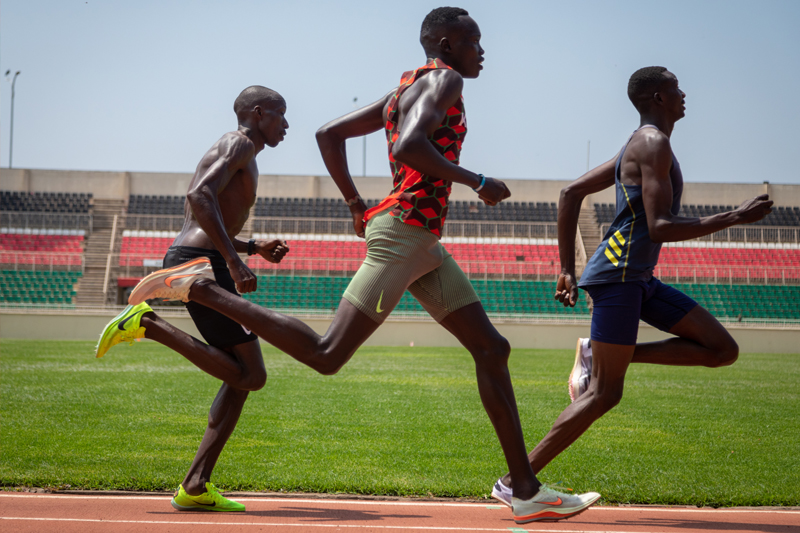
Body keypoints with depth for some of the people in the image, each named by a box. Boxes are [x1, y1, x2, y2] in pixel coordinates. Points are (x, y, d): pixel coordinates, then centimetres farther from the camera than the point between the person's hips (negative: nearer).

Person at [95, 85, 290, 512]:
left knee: (242, 376, 8)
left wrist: (255, 248, 24)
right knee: (249, 376, -12)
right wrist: (235, 260, -24)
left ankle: (195, 486, 2)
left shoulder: (239, 154, 28)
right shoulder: (239, 144, -2)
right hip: (201, 263, -10)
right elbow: (199, 196, -20)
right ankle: (148, 324, -13)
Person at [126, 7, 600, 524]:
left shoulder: (403, 92, 22)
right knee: (326, 355, -13)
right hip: (404, 233, -11)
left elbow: (329, 134, 22)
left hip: (424, 245, 11)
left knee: (492, 349, 8)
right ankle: (198, 288, -5)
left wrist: (357, 205, 22)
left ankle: (527, 491, 7)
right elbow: (409, 147, -25)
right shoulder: (443, 80, -6)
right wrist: (478, 182, -15)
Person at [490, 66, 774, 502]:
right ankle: (515, 481, -5)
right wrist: (736, 217, -14)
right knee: (604, 393, -9)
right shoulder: (653, 144, -10)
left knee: (723, 350, 5)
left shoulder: (638, 147, 19)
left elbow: (571, 193, 21)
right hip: (618, 273, -10)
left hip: (640, 279, 10)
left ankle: (598, 354, 5)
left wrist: (568, 270, 18)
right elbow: (660, 228, -18)